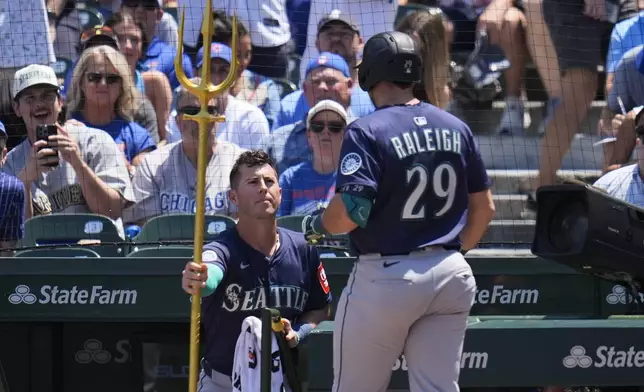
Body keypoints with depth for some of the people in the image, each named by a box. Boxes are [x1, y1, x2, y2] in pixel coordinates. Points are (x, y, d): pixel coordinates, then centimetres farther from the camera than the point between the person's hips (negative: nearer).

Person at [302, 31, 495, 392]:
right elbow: (485, 207, 12)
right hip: (451, 276, 5)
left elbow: (352, 211, -20)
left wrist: (317, 225, 0)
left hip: (386, 277, -5)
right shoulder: (457, 128, 7)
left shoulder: (368, 132, -11)